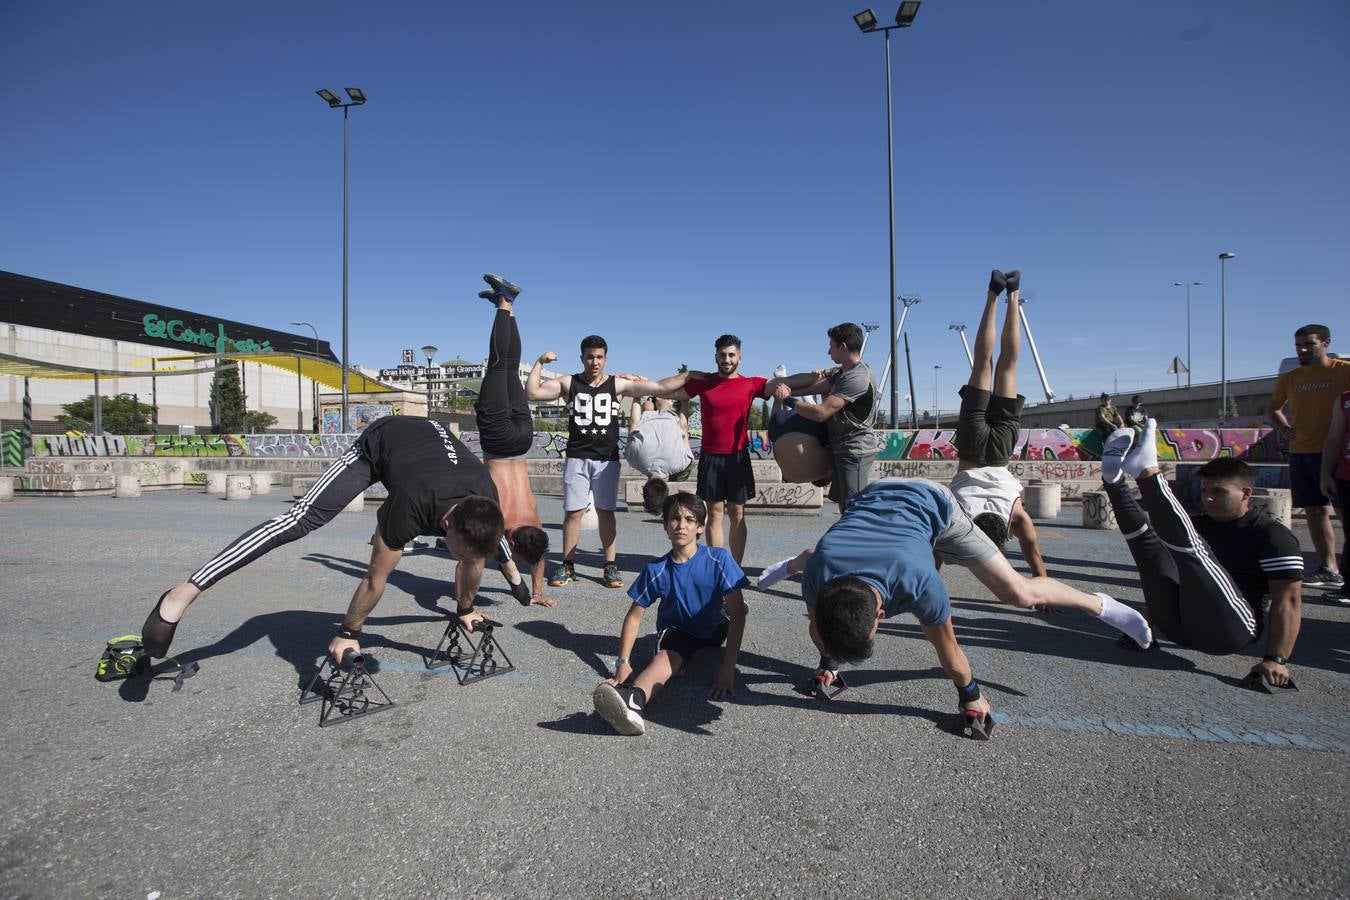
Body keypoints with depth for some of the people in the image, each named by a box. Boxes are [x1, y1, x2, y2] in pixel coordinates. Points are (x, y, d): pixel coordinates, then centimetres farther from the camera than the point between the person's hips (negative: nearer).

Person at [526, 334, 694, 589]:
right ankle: (567, 566, 13)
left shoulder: (618, 384, 4)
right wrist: (540, 363, -8)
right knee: (573, 512, 1)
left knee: (605, 511, 4)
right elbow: (531, 392, -2)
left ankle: (610, 567, 11)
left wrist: (690, 374, -1)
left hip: (607, 459, 0)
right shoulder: (568, 383, 5)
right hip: (577, 458, 0)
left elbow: (661, 387, 2)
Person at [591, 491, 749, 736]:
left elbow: (737, 614, -23)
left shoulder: (719, 559, -21)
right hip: (675, 630, -7)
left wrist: (728, 668, -29)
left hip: (714, 629, 7)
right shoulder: (656, 570, -16)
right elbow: (634, 615, -8)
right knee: (666, 658, -34)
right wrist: (623, 662, -20)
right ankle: (633, 700, -61)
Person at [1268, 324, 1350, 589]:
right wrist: (1284, 427, 6)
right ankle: (1328, 569, 18)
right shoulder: (1289, 379, 11)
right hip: (1300, 452, 5)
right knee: (1315, 511, 9)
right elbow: (1274, 409, 25)